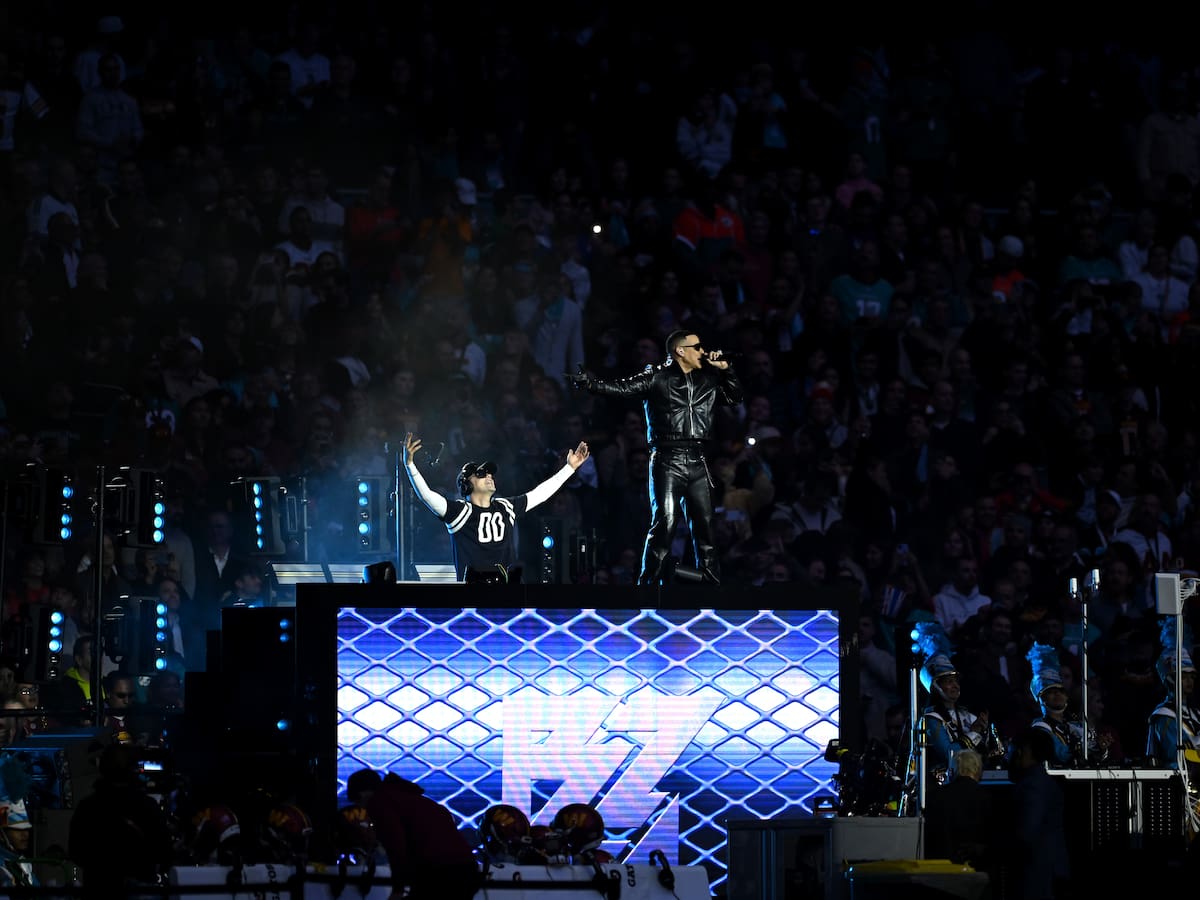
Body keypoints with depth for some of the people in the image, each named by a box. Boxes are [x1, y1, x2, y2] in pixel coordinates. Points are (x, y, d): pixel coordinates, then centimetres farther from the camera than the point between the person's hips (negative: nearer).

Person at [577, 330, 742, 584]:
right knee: (664, 522, -12)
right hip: (667, 460, -5)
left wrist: (725, 369, 11)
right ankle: (648, 584, -8)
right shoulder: (656, 378, -1)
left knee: (704, 525, 8)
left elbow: (735, 397, 26)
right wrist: (589, 383, -22)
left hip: (697, 462, 5)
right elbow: (621, 388, -8)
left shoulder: (707, 380, 15)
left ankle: (712, 583, 15)